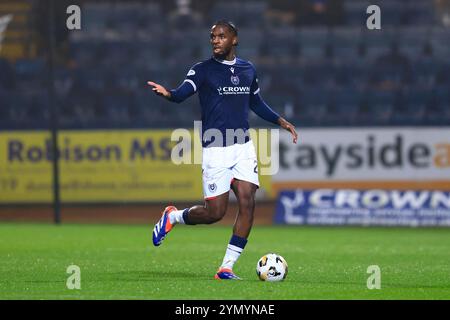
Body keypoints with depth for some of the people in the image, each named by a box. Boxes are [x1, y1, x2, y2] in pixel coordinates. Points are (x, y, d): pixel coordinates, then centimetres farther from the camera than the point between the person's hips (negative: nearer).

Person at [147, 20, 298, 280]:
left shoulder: (248, 70, 11)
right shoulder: (203, 70, -4)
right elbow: (182, 93, -22)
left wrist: (281, 121, 17)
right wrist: (168, 94, -44)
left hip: (243, 147, 4)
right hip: (215, 150, -4)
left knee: (247, 203, -10)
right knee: (215, 213, -6)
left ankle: (227, 268, -2)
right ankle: (172, 217, 25)